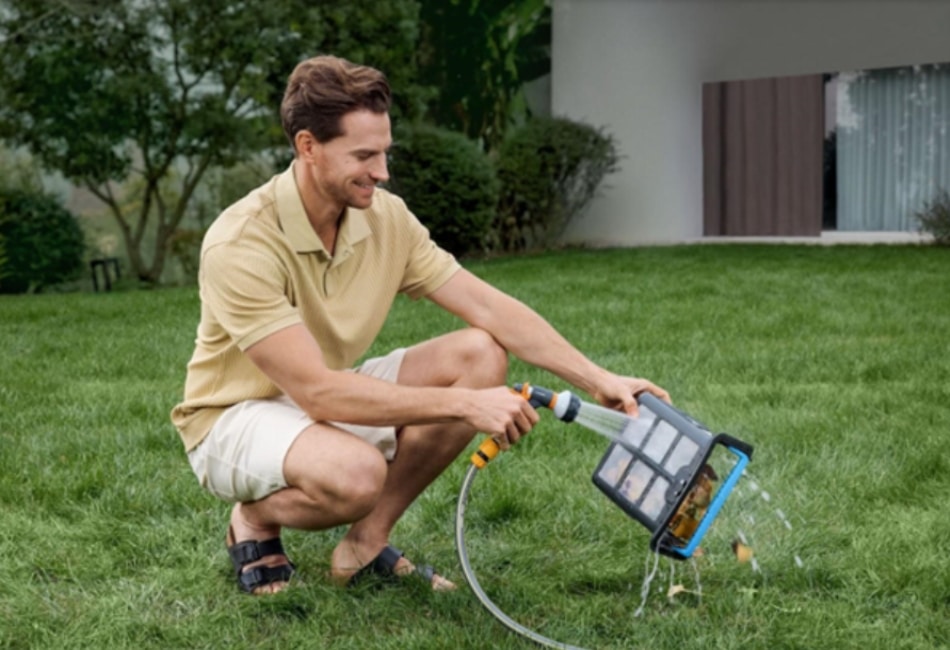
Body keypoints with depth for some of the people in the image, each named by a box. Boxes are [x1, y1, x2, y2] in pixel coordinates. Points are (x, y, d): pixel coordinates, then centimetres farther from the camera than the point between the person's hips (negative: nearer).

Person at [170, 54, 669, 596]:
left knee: (480, 354, -14)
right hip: (237, 417, -7)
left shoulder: (386, 216, -8)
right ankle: (254, 521, -2)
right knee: (355, 472, -39)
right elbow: (318, 391, -34)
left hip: (332, 399, 7)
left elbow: (489, 307, -6)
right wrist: (464, 403, -36)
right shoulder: (240, 245, -28)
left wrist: (598, 379, -16)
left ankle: (367, 542, -3)